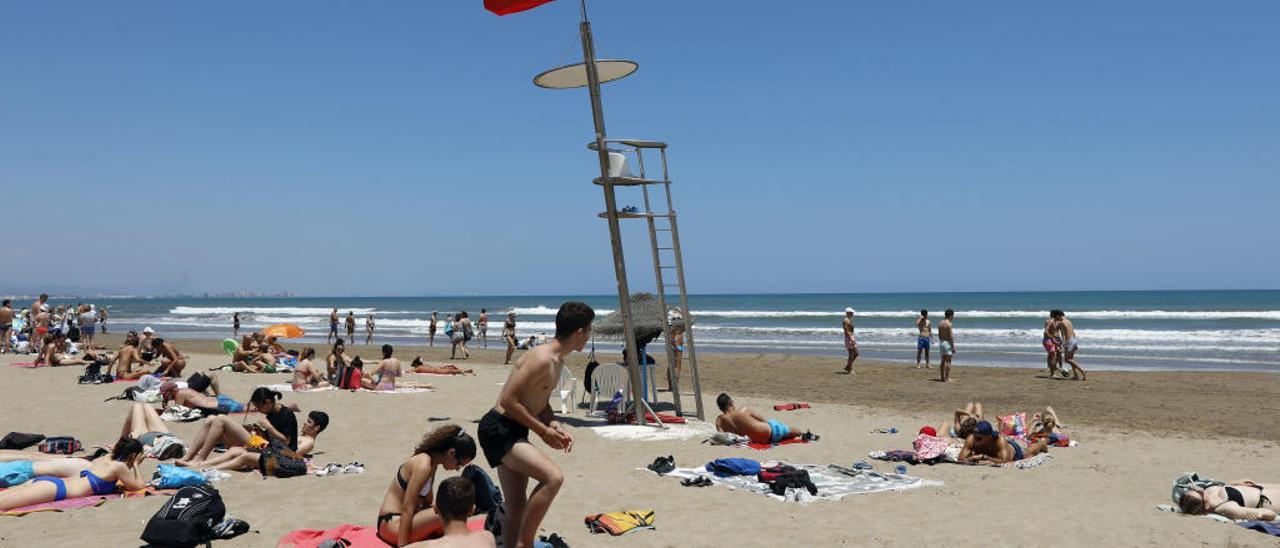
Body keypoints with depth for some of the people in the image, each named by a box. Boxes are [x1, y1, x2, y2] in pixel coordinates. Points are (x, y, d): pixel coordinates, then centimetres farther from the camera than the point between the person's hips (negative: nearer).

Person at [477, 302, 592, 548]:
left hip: (513, 433, 10)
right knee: (553, 477, -24)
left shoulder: (557, 361, 11)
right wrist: (543, 430, -17)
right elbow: (508, 400, -23)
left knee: (517, 506, 13)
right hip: (499, 429, -10)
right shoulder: (541, 359, -21)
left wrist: (554, 424, 2)